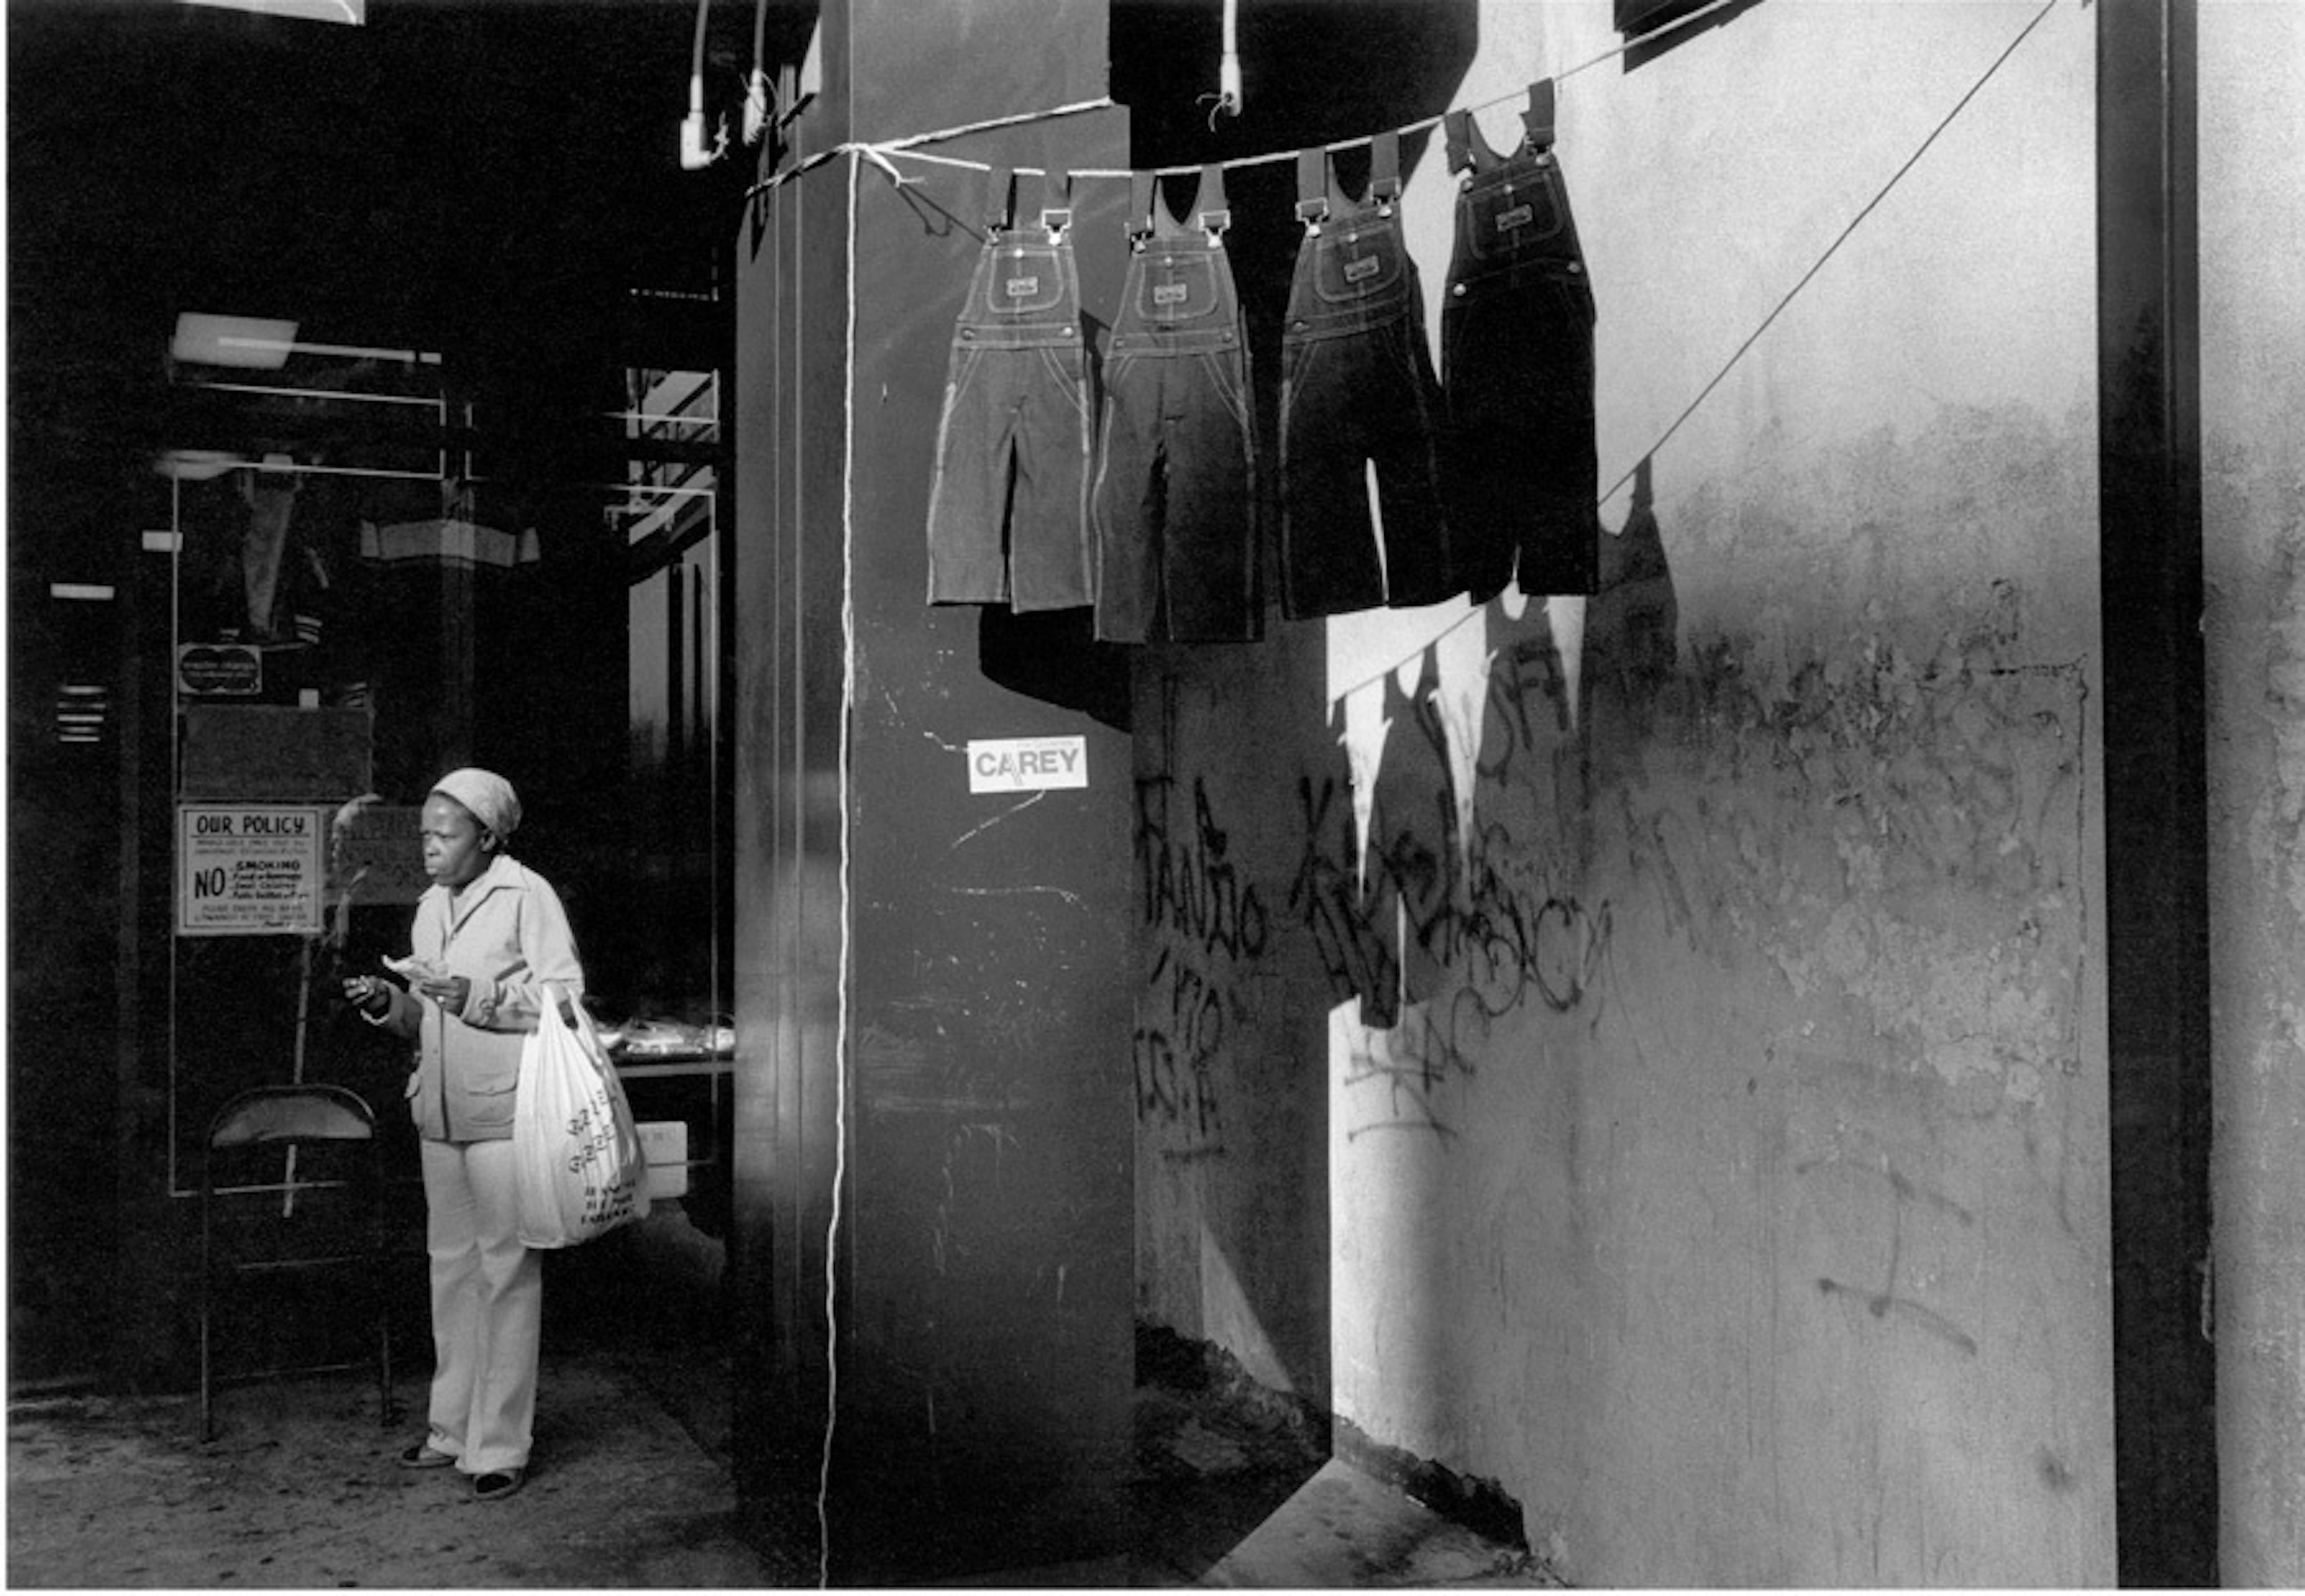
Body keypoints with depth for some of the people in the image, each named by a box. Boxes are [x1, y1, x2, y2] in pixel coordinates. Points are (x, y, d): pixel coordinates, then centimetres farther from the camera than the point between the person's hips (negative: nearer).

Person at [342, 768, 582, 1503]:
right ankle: (452, 1428, 24)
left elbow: (564, 996, -12)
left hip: (504, 1112, -7)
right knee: (451, 1265, 13)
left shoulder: (527, 895, -6)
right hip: (440, 1112, 7)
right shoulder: (431, 907, 16)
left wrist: (475, 995, -20)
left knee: (505, 1272, -3)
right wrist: (386, 1003, 3)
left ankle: (500, 1447, 3)